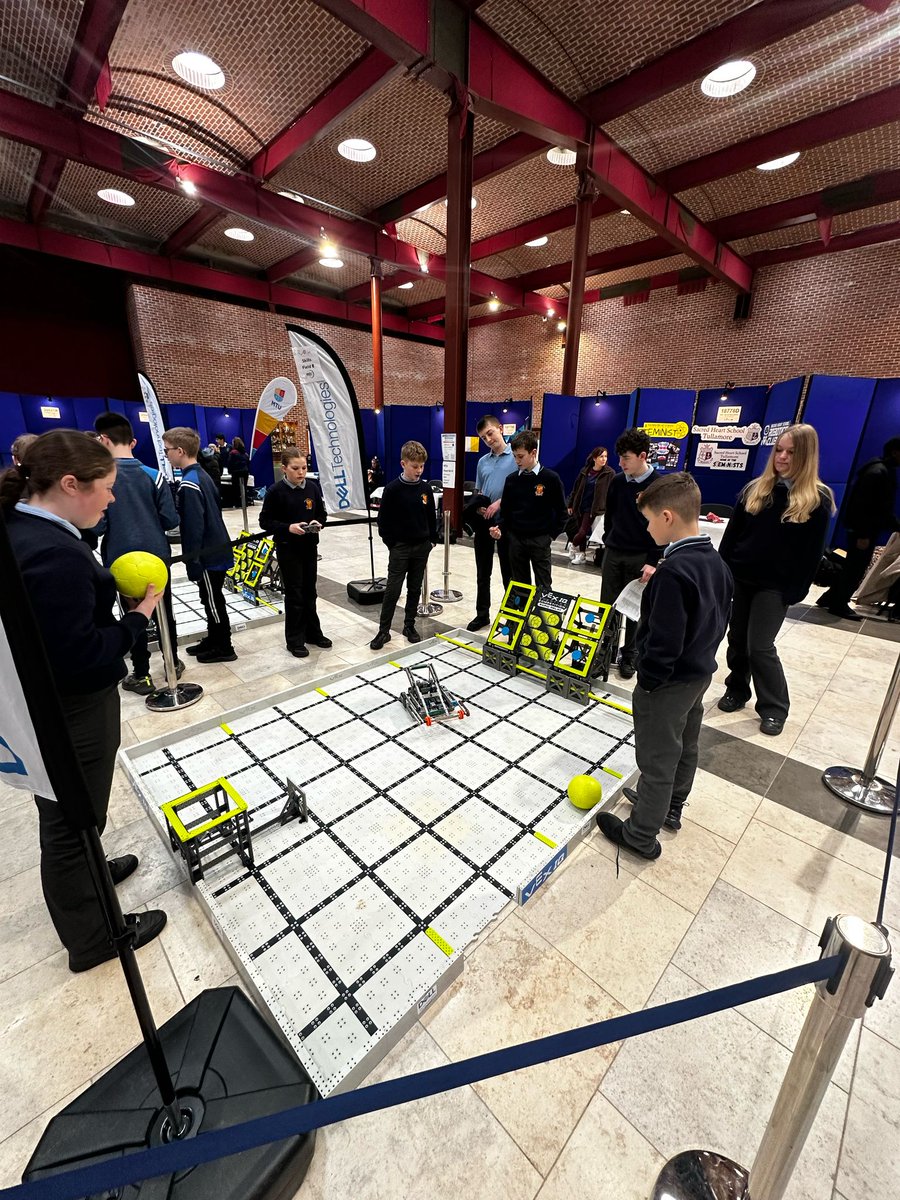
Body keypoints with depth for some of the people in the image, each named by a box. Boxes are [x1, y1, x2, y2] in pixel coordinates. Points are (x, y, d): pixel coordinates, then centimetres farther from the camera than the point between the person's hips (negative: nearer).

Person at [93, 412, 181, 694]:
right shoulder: (154, 475, -6)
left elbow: (96, 526, -17)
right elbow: (171, 520, -6)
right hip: (158, 557, 2)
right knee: (164, 611, 16)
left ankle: (142, 676, 20)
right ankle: (173, 663, 28)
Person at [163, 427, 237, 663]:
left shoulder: (188, 483, -20)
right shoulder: (202, 475, 9)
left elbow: (194, 527, -22)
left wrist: (192, 561, -16)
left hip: (208, 555, -9)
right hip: (217, 549, 9)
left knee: (213, 601, 3)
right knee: (210, 599, 19)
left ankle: (223, 648, 16)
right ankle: (213, 639, 33)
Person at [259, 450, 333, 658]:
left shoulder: (312, 487, 1)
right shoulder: (276, 491, -11)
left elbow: (322, 514, 10)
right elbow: (265, 521, -9)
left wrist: (318, 523, -12)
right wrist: (288, 527, -22)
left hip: (310, 547, 4)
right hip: (287, 549, -4)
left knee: (309, 591, 14)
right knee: (294, 594, 2)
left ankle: (313, 633, 28)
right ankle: (294, 640, 15)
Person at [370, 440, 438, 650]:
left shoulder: (425, 489, 3)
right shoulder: (392, 489, -10)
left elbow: (432, 517, 11)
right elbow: (383, 519, -6)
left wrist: (432, 540, 6)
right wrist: (391, 543, -7)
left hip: (421, 546, 4)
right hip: (400, 547, -4)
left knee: (415, 589, 11)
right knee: (393, 589, -3)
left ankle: (409, 626, 24)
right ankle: (383, 630, 7)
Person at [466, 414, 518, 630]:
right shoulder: (482, 461, 13)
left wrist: (499, 503, -19)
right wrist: (478, 506, -4)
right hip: (483, 522, 5)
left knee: (509, 573, 4)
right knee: (483, 572, 11)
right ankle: (482, 614, 23)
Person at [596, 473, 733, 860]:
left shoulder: (672, 571, -28)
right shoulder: (715, 561, 2)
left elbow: (664, 642, -28)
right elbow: (718, 619, 12)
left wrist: (648, 680, -15)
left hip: (669, 682, -9)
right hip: (700, 674, 9)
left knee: (656, 758, 7)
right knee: (685, 747, 25)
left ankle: (641, 835, 26)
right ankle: (670, 806, 48)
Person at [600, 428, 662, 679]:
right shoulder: (617, 482, 3)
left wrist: (652, 561, -14)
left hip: (640, 557, -4)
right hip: (613, 553, 4)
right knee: (607, 605, 8)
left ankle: (629, 656, 20)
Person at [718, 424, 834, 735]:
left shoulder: (818, 499, -4)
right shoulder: (754, 489, 5)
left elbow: (812, 552, -5)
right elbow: (731, 533, 5)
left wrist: (796, 590, -10)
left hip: (775, 586, -4)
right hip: (739, 578, 4)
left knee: (760, 646, -4)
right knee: (737, 640, 12)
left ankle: (775, 707, 14)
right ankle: (737, 690, 30)